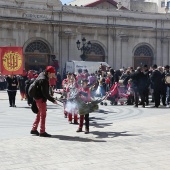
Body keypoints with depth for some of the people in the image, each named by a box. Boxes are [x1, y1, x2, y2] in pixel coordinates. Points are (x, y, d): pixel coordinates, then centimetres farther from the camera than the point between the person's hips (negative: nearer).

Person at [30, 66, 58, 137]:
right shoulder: (43, 80, -24)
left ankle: (34, 129, 25)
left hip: (37, 97, 10)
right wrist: (52, 100, -20)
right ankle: (42, 132, 3)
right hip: (41, 98, -10)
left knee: (39, 113, 18)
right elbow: (45, 93, -25)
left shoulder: (42, 74, 7)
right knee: (43, 114, -3)